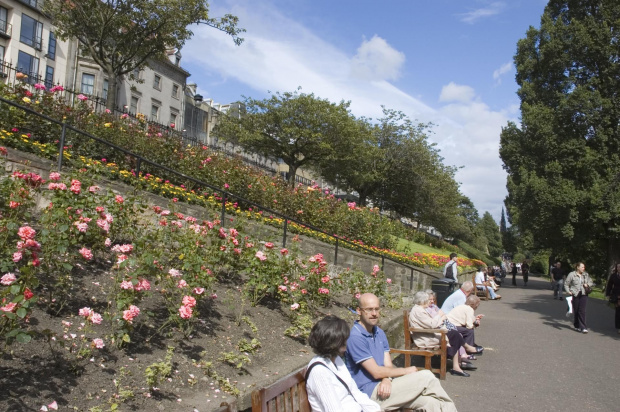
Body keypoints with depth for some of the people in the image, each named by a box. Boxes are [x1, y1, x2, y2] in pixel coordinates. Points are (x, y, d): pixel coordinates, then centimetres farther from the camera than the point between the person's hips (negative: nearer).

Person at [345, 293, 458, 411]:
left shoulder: (379, 333, 12)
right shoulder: (355, 338, -16)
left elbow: (388, 365, 9)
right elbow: (376, 372, -16)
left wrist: (387, 379, -15)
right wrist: (406, 371, -5)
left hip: (384, 384, 7)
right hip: (370, 392, -7)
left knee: (429, 402, -18)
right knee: (426, 376, -12)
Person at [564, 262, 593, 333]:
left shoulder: (586, 275, 8)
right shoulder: (571, 274, -3)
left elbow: (590, 282, 21)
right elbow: (566, 284, 1)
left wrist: (588, 284, -1)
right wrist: (568, 291, -11)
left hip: (583, 294, 2)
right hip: (575, 295, -2)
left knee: (582, 311, -7)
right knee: (576, 311, 6)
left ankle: (583, 327, -6)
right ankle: (577, 326, 22)